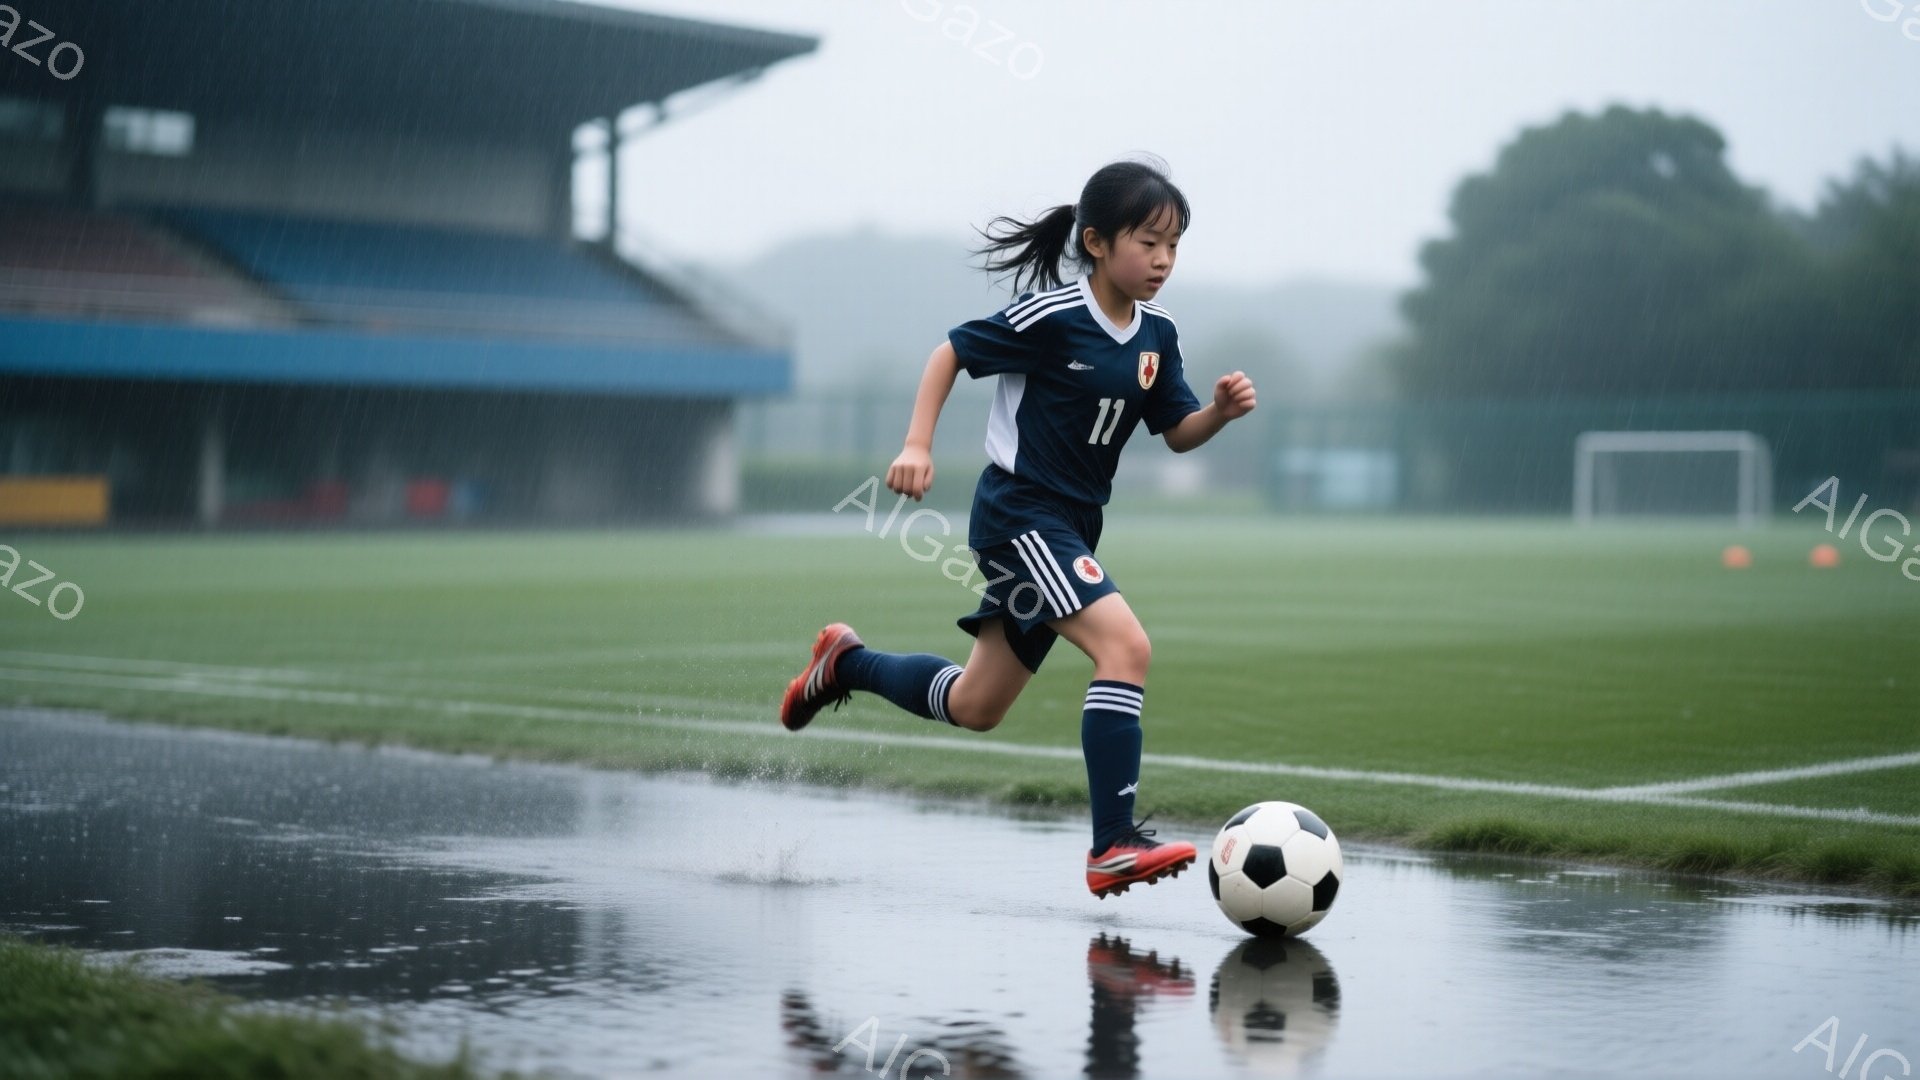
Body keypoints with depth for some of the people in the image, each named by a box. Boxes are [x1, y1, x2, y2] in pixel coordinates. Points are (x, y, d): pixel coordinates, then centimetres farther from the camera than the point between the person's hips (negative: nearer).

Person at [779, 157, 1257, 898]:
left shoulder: (1156, 335, 6)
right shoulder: (1052, 317, -15)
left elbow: (1177, 434, 10)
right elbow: (952, 352, -6)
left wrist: (1221, 412, -11)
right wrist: (917, 444, -15)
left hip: (1071, 528, 8)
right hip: (1018, 515, -8)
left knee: (974, 708, 16)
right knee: (1126, 646, -26)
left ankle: (848, 663, 40)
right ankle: (1114, 847, -26)